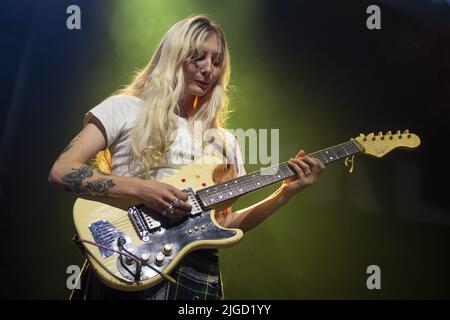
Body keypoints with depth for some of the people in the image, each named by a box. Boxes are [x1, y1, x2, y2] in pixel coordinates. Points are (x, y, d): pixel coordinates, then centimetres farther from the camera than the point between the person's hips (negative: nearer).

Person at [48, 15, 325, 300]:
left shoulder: (223, 141, 13)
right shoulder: (124, 109, 2)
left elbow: (223, 223, 11)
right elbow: (61, 171, -6)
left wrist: (286, 193, 0)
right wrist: (139, 188, -17)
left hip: (196, 274, 3)